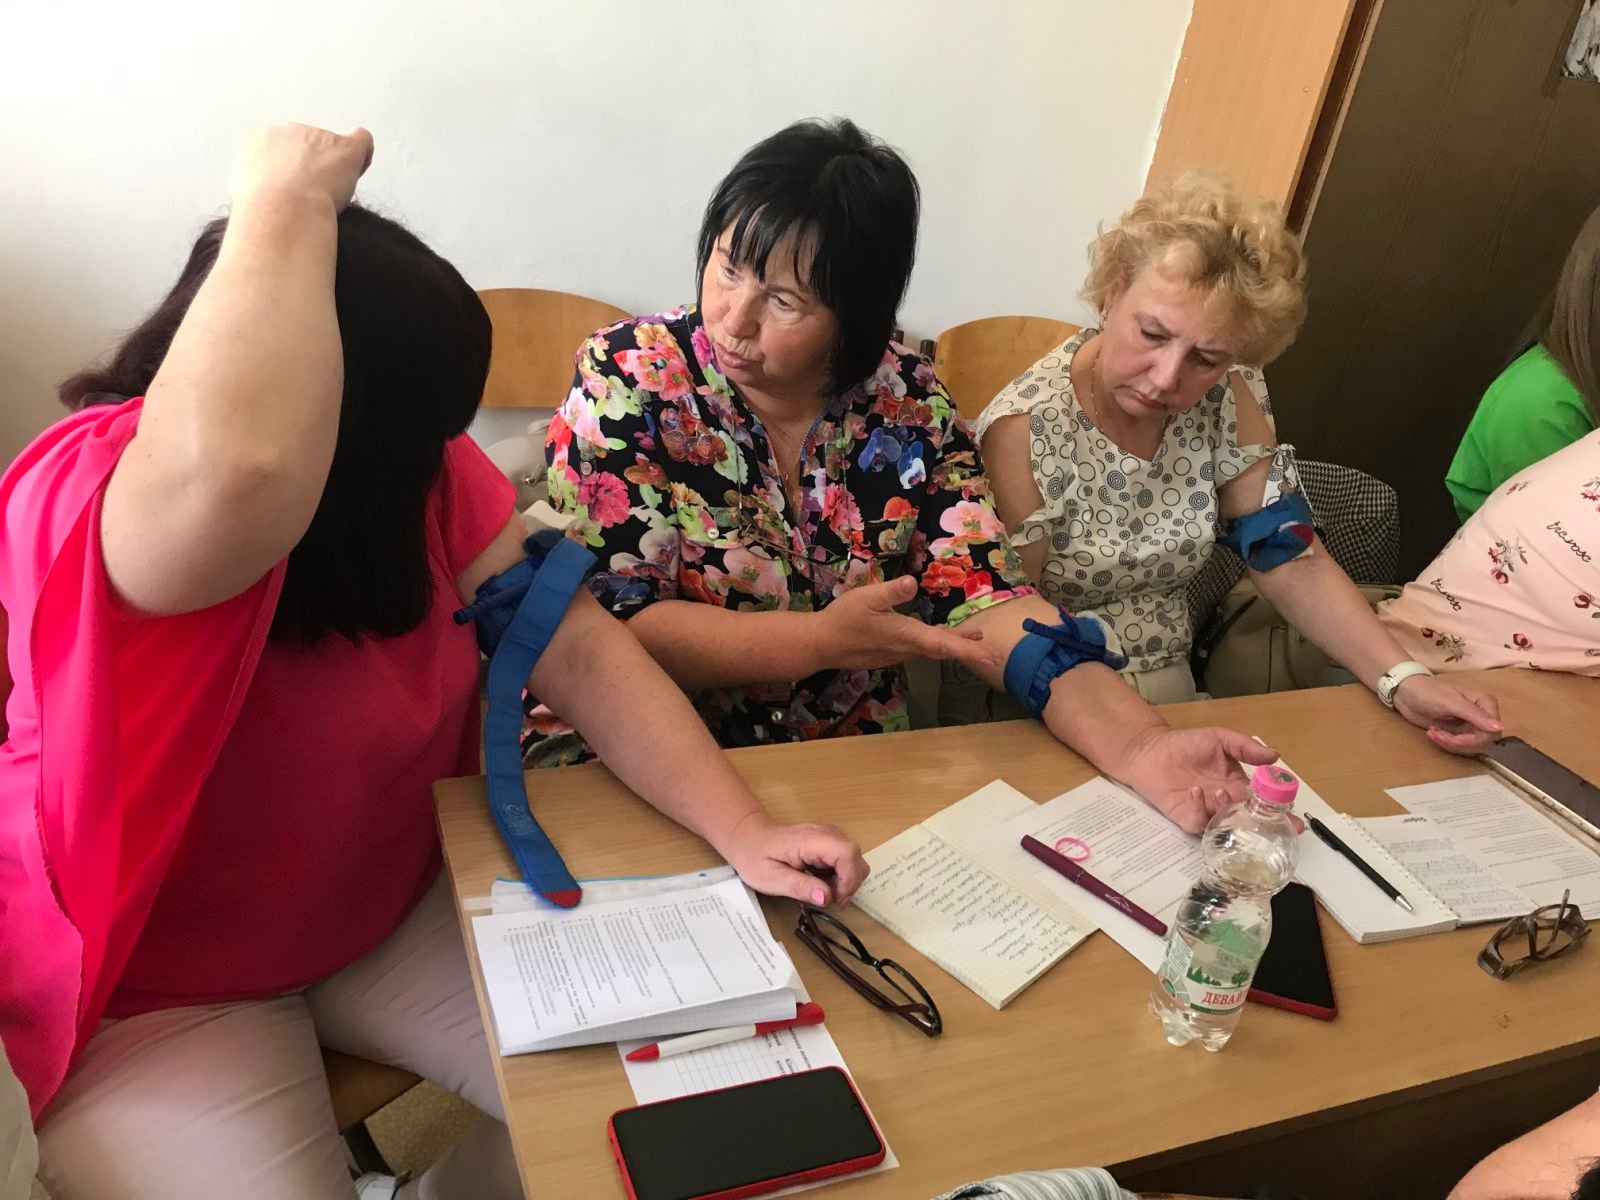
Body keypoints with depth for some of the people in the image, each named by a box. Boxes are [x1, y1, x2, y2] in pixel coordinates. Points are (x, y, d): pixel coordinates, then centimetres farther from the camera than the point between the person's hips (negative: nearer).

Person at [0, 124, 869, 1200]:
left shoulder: (416, 464, -8)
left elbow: (572, 644, -13)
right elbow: (241, 474, -54)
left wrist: (744, 832, -24)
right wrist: (288, 207, -38)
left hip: (399, 905, 5)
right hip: (154, 989, -5)